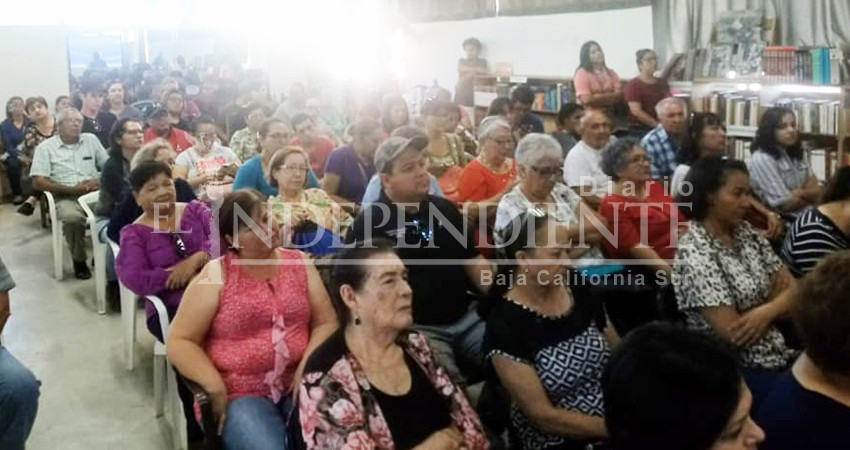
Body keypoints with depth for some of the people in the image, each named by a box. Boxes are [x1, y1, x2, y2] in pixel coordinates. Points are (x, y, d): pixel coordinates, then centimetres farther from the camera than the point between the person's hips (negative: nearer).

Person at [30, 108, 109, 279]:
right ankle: (79, 260, -12)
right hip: (66, 197, -3)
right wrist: (73, 189, -12)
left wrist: (101, 181, -8)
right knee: (72, 217, -37)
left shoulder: (91, 139, 13)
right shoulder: (46, 147, 3)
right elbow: (38, 182, -4)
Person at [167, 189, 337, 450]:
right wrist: (216, 388, -13)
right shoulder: (216, 274, 0)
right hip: (240, 394, -2)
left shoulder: (299, 263, 10)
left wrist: (306, 371, -10)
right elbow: (179, 341, -2)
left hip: (298, 386, 3)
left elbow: (325, 323, 6)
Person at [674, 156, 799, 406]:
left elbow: (794, 290, 6)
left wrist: (764, 313, -14)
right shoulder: (695, 254, -17)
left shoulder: (747, 233, 7)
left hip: (779, 356, 7)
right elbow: (734, 334, -19)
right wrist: (776, 306, -3)